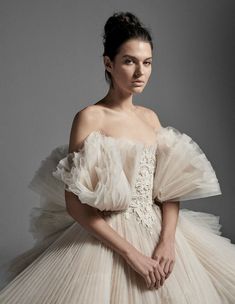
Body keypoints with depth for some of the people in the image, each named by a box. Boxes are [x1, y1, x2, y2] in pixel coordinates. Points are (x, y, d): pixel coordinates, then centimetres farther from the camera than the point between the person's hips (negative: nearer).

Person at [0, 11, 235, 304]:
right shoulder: (90, 117, -10)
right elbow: (74, 204, -15)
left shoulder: (151, 118, 8)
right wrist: (130, 252, -18)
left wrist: (167, 241, -11)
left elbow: (170, 188, 5)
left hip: (159, 233, 6)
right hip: (107, 238, -5)